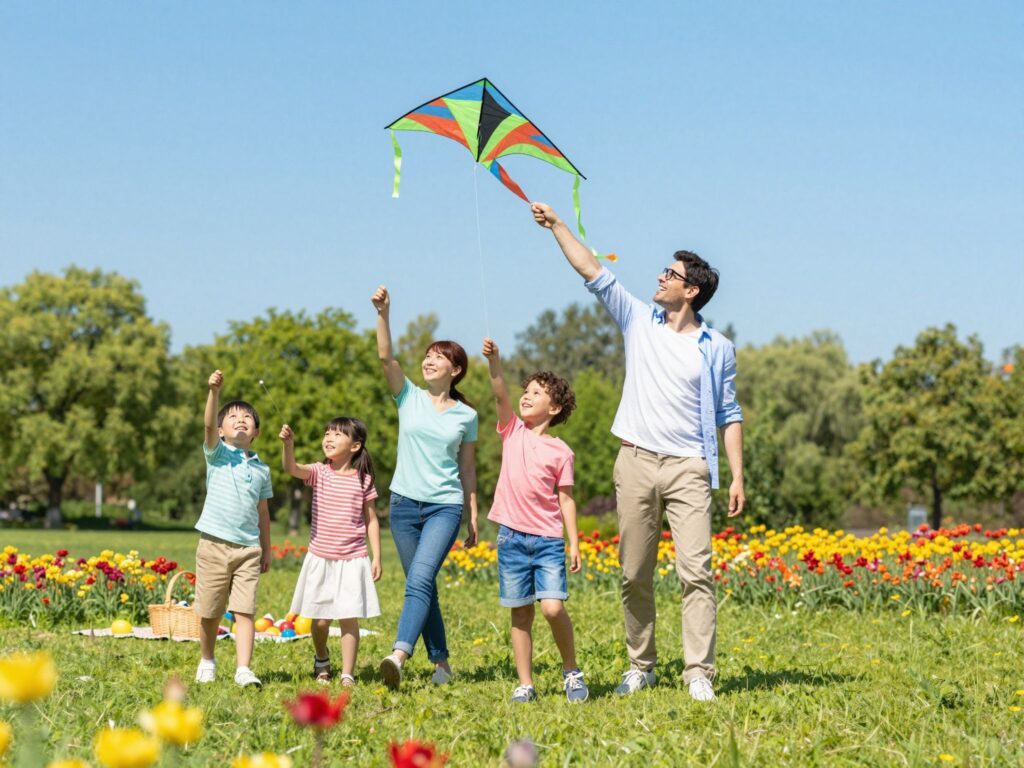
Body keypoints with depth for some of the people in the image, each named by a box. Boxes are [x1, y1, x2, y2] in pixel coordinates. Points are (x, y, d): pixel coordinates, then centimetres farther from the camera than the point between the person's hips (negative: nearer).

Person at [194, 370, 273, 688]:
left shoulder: (261, 469, 12)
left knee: (244, 611, -8)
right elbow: (208, 425, -18)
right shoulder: (217, 454, 2)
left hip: (249, 547, 2)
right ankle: (206, 661, 28)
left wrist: (267, 550, 17)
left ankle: (244, 669, -12)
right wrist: (214, 391, -33)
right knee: (210, 612, 7)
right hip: (214, 544, -2)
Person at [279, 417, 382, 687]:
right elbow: (291, 469, -19)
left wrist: (377, 557, 0)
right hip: (320, 558, 1)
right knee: (320, 619, 8)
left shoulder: (363, 480, 0)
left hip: (352, 560, -1)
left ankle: (347, 675, 3)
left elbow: (371, 520, 4)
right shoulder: (319, 473, 0)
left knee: (349, 618, -5)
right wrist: (288, 443, -38)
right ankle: (321, 660, 35)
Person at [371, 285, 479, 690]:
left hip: (445, 506, -2)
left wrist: (473, 517, 11)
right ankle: (440, 661, 19)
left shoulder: (466, 415, 4)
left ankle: (398, 655, -34)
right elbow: (385, 357, -10)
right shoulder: (409, 398, 5)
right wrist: (383, 314, -23)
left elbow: (467, 469, 10)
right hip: (405, 503, 3)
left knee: (419, 580, -20)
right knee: (422, 587, 8)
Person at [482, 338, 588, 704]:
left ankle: (571, 671, 7)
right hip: (512, 536, 2)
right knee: (521, 614, 5)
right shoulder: (512, 431, 5)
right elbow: (501, 396, -11)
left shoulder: (560, 451, 1)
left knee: (553, 608, -14)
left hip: (548, 540, -2)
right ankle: (525, 684, 11)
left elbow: (565, 498, 3)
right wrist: (494, 362, -26)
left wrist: (574, 543, -2)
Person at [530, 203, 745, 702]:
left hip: (688, 468, -3)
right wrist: (556, 225, 3)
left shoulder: (717, 348, 5)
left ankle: (699, 674, -12)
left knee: (695, 571, -11)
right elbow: (592, 272, 7)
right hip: (636, 462, 3)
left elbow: (728, 415, 7)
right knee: (635, 575, 6)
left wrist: (737, 476, 1)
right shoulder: (639, 321, 9)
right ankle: (640, 666, 17)